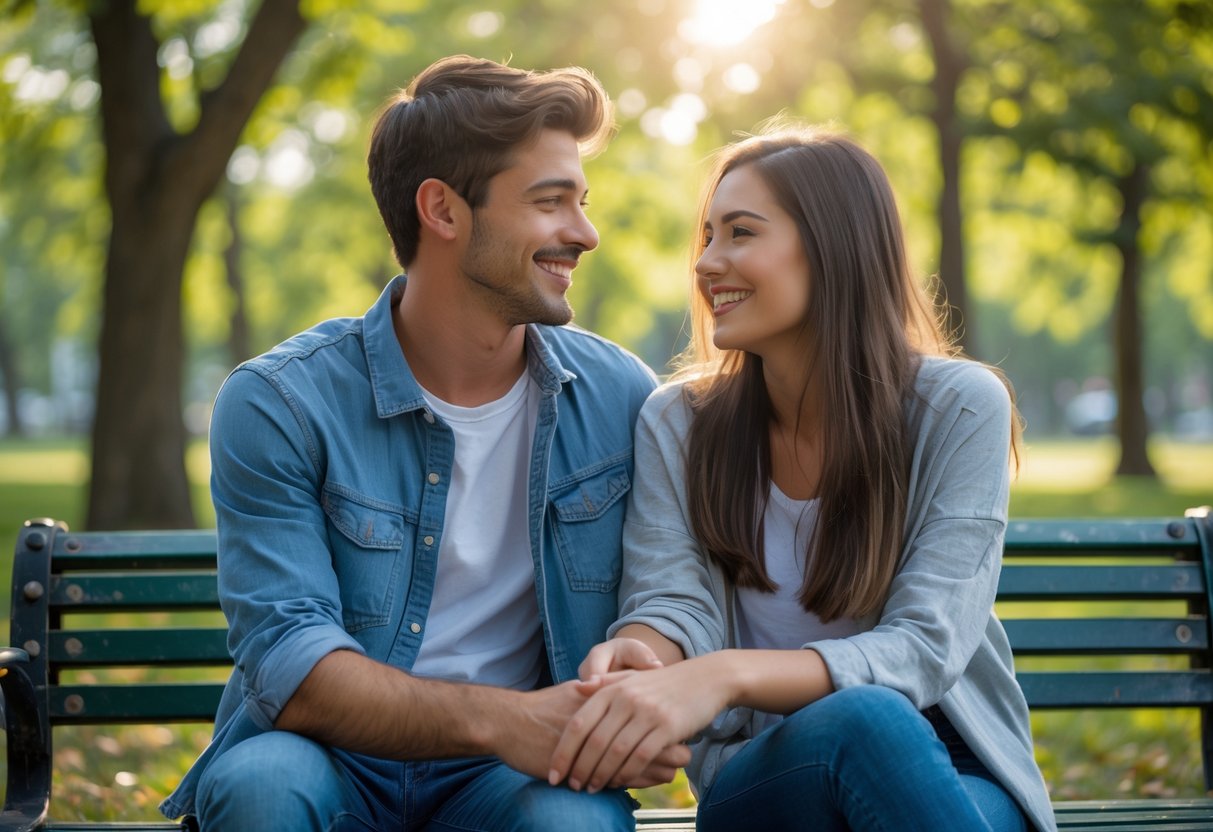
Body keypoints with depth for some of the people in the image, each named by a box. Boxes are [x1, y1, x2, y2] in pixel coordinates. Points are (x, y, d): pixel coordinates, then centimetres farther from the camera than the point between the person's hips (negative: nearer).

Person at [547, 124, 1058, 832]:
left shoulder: (960, 408, -7)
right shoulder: (677, 423, 2)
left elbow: (924, 646, -18)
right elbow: (673, 604, -8)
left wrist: (723, 676, -35)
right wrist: (636, 655, -35)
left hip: (955, 773, 1)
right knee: (862, 719, -36)